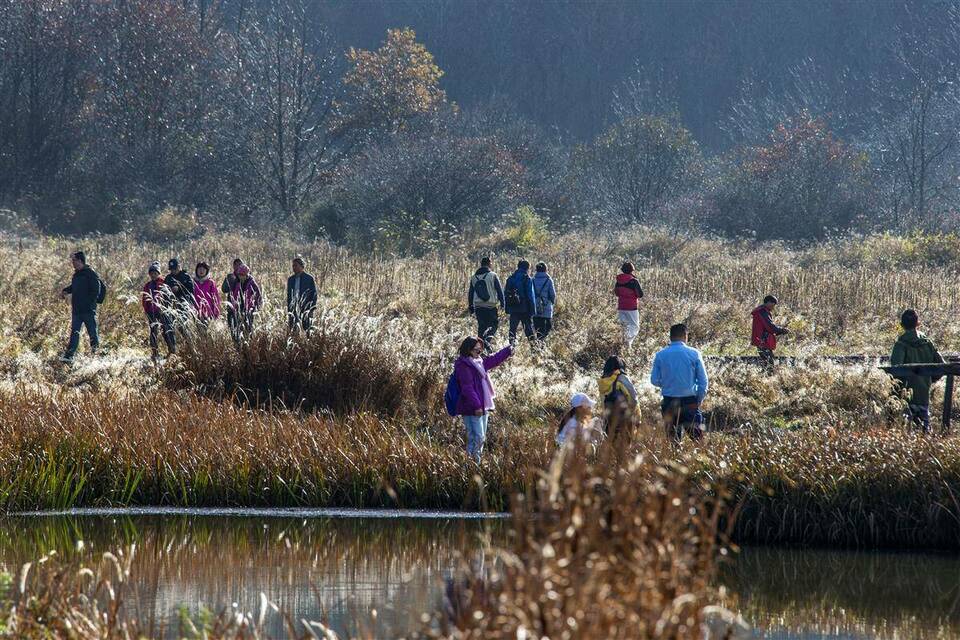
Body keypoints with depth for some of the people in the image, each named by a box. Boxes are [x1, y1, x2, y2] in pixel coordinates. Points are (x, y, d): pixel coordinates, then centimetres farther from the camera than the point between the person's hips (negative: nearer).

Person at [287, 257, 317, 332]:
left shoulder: (309, 278, 0)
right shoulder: (290, 279, 12)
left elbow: (314, 294, 1)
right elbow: (289, 295, 17)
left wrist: (312, 309, -6)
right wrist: (289, 309, 9)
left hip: (306, 309, -4)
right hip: (294, 309, 4)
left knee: (306, 328, -5)